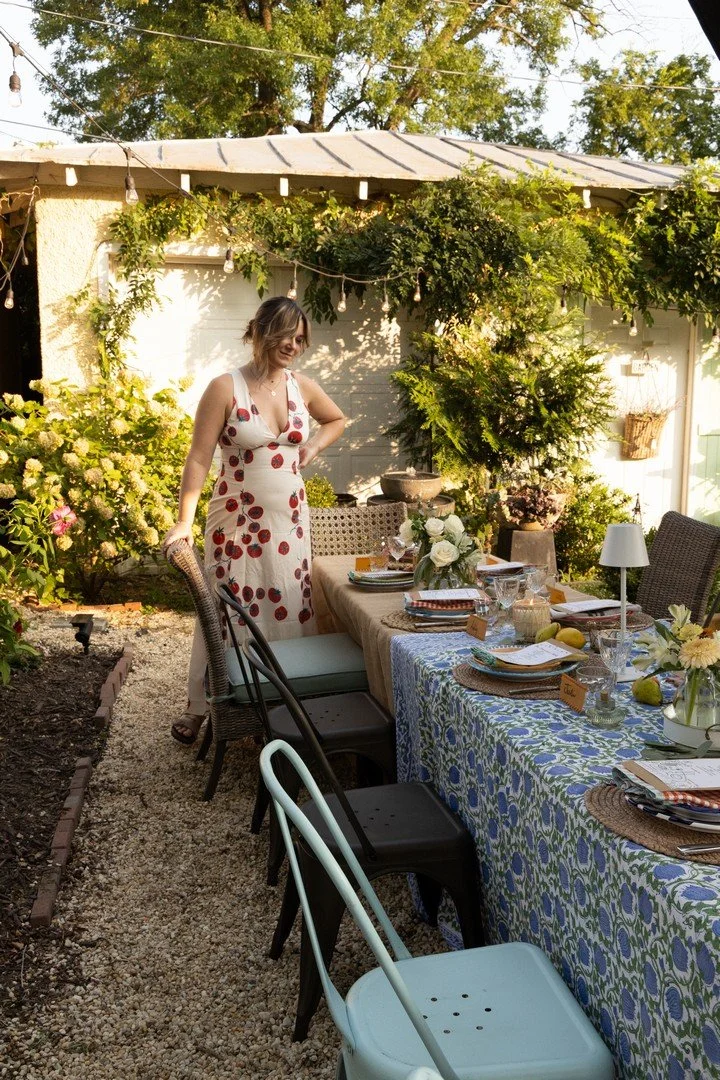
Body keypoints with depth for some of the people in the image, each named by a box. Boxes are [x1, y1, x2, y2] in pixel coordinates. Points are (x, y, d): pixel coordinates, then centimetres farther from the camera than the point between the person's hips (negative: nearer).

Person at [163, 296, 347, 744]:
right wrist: (185, 521, -22)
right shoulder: (226, 388, -11)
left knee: (289, 611, 10)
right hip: (238, 519, -4)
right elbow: (199, 458, -13)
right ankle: (199, 708, 18)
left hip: (290, 519, 5)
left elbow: (338, 420, 24)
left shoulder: (303, 387, 4)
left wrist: (313, 447, 5)